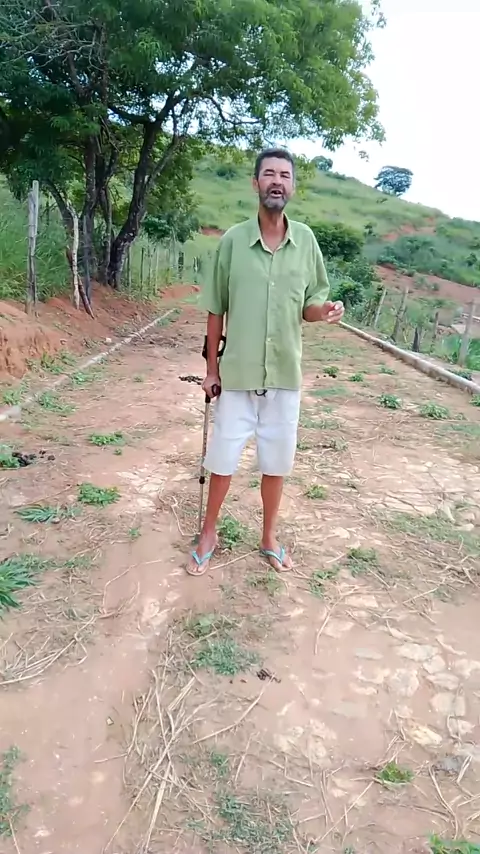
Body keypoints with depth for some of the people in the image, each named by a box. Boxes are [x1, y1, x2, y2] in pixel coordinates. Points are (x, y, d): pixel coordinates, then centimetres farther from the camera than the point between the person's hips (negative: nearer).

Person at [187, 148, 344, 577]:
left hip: (285, 376, 2)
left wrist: (326, 309, -16)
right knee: (223, 459, 10)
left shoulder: (306, 240, 0)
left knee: (276, 462, 13)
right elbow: (215, 311, 1)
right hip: (237, 374, -1)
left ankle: (270, 537, 33)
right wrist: (211, 369, 2)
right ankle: (209, 534, 31)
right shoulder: (232, 240, -5)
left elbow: (308, 307, 7)